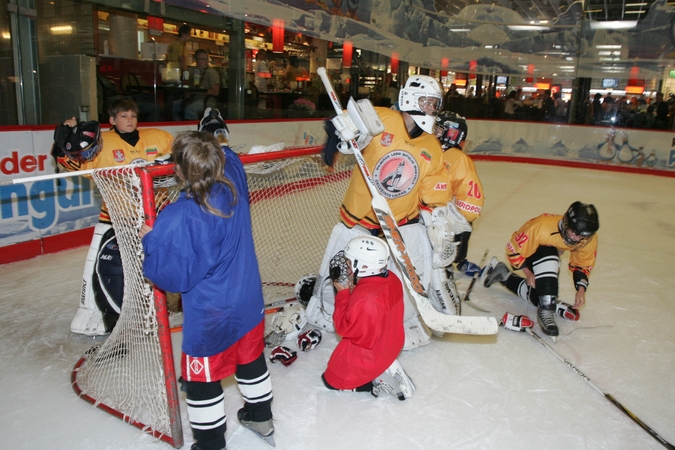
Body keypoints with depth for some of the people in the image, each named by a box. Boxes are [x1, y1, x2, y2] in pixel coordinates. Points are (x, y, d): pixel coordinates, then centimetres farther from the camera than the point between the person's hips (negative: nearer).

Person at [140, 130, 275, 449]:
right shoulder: (235, 186, -12)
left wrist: (150, 240, -8)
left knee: (202, 380, 15)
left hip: (209, 317, -6)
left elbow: (173, 276, -19)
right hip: (249, 303, 7)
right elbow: (229, 158, 13)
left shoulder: (177, 218, -28)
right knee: (251, 360, 26)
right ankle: (261, 418, 47)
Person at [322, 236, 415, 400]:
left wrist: (343, 293, -19)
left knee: (330, 380, 13)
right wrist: (353, 290, -8)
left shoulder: (365, 298, -38)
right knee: (341, 361, 31)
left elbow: (345, 327, -23)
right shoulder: (392, 279, -11)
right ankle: (385, 369, 16)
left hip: (369, 355, -8)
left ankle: (379, 379, 3)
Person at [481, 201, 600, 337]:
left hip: (550, 259, 6)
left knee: (538, 297, -2)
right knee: (549, 257, -40)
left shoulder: (590, 239, -23)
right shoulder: (542, 227, -40)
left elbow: (583, 265, -5)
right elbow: (514, 249, -27)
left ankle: (505, 277, 18)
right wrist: (528, 274, -20)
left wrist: (581, 289, -17)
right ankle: (546, 311, -34)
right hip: (526, 248, -6)